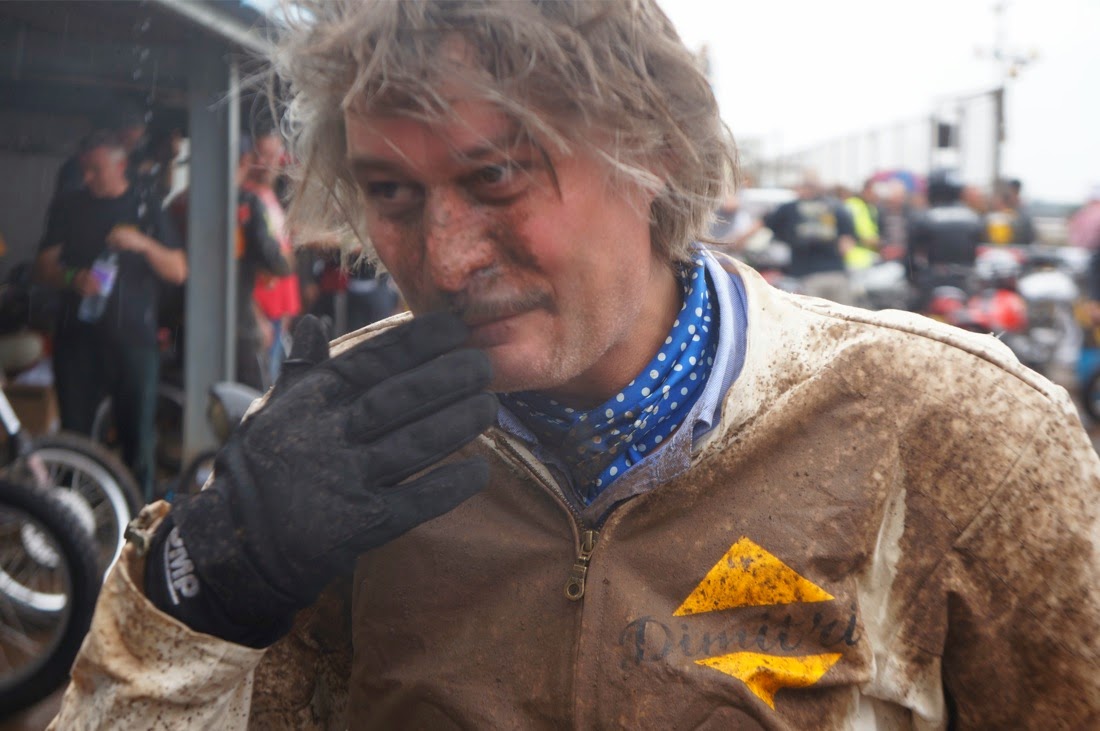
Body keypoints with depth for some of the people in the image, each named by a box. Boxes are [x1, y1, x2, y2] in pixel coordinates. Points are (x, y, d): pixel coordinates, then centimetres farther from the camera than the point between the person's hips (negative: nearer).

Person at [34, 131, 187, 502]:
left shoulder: (147, 210, 9)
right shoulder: (68, 208, 12)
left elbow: (178, 271, 4)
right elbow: (43, 266, 7)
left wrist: (143, 244, -14)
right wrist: (73, 279, -15)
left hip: (134, 336, -1)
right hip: (78, 337, 1)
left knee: (139, 436, 0)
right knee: (73, 433, -1)